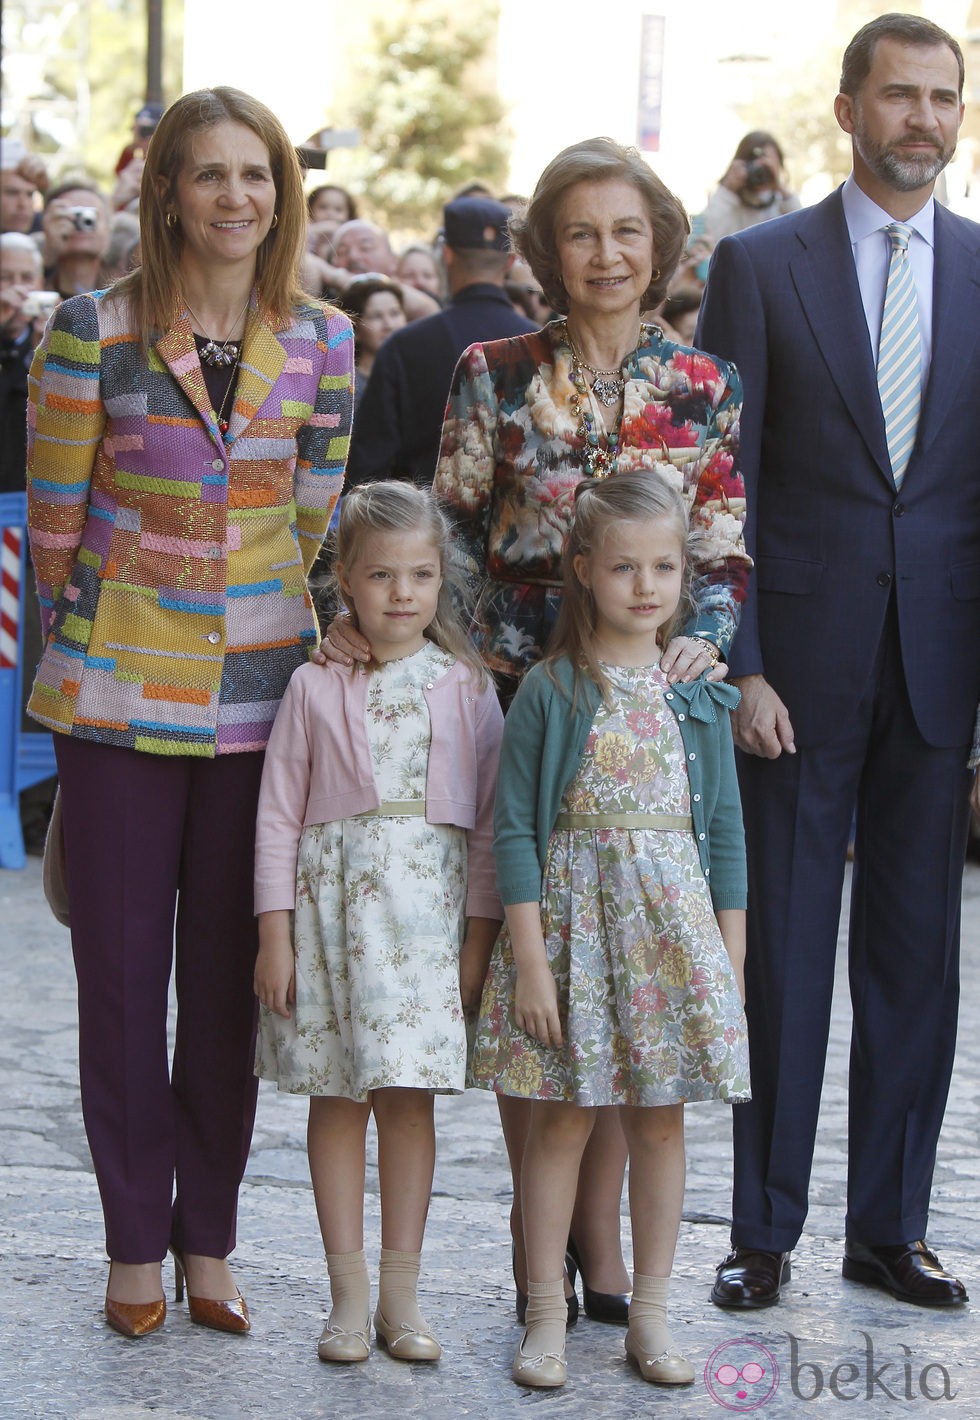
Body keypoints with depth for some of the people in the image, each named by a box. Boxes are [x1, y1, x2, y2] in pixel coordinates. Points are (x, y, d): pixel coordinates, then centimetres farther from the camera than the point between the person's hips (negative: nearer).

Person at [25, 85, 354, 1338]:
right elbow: (55, 518, 1)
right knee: (123, 969, 5)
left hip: (258, 696, 2)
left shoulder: (321, 341, 3)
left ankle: (207, 1240, 21)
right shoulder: (92, 332, -5)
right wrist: (93, 644, 5)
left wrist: (290, 645, 10)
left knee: (229, 974, 8)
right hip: (122, 694, -2)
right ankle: (135, 1245, 19)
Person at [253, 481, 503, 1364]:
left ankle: (401, 1294, 10)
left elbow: (490, 820, 4)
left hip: (427, 905, 0)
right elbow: (279, 816, 3)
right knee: (337, 1097, 4)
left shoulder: (466, 687, 4)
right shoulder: (315, 688, 3)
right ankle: (348, 1296, 12)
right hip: (333, 900, 0)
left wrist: (480, 935, -1)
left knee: (410, 1093, 0)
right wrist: (275, 934, -2)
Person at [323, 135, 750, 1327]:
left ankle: (598, 1221, 15)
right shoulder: (495, 375, 3)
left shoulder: (706, 389, 5)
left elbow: (727, 558, 5)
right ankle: (537, 1214, 16)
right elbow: (451, 530, 5)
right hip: (520, 692, 0)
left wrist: (703, 642, -11)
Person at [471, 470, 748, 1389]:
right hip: (571, 916, -3)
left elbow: (725, 829, 9)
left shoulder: (698, 697, 6)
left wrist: (731, 957, 6)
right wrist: (528, 955, -12)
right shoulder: (550, 691, -4)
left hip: (674, 923, 3)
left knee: (660, 1123, 7)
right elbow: (513, 829, -6)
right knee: (562, 1119, 1)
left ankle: (649, 1314, 18)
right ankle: (546, 1314, 12)